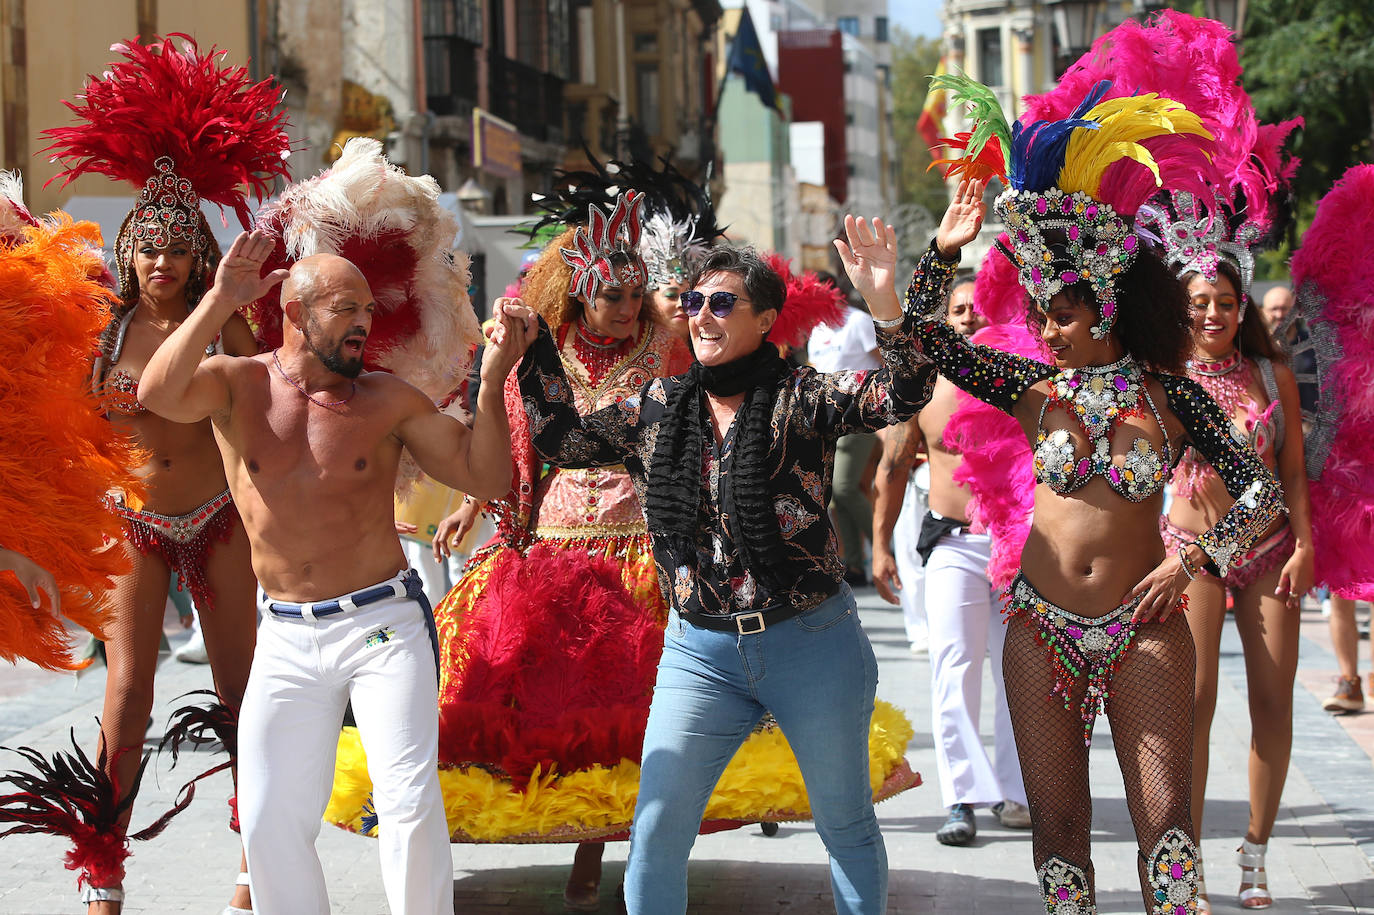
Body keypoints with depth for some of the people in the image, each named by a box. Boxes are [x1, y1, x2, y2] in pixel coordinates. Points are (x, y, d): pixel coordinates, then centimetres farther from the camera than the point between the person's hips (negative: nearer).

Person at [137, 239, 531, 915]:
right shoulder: (237, 385, -1)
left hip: (383, 626, -1)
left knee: (410, 804, -9)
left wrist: (491, 382, -13)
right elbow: (158, 395, -22)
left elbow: (485, 476, 0)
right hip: (286, 637, 1)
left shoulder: (388, 401, 1)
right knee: (270, 821, 5)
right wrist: (219, 301, -27)